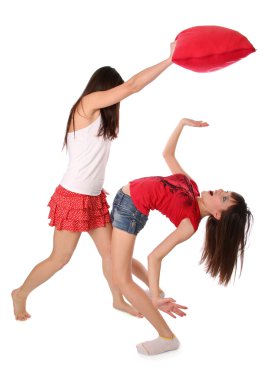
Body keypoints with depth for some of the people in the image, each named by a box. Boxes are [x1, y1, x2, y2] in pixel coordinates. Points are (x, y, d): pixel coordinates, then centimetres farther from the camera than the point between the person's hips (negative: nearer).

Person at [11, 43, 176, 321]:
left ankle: (118, 300, 34)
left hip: (94, 198, 8)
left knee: (109, 251, 14)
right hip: (72, 197, -8)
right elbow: (132, 86, -19)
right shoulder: (88, 103, -14)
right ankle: (21, 294, 27)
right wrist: (170, 59, -16)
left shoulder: (101, 118, 11)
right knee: (60, 259, 5)